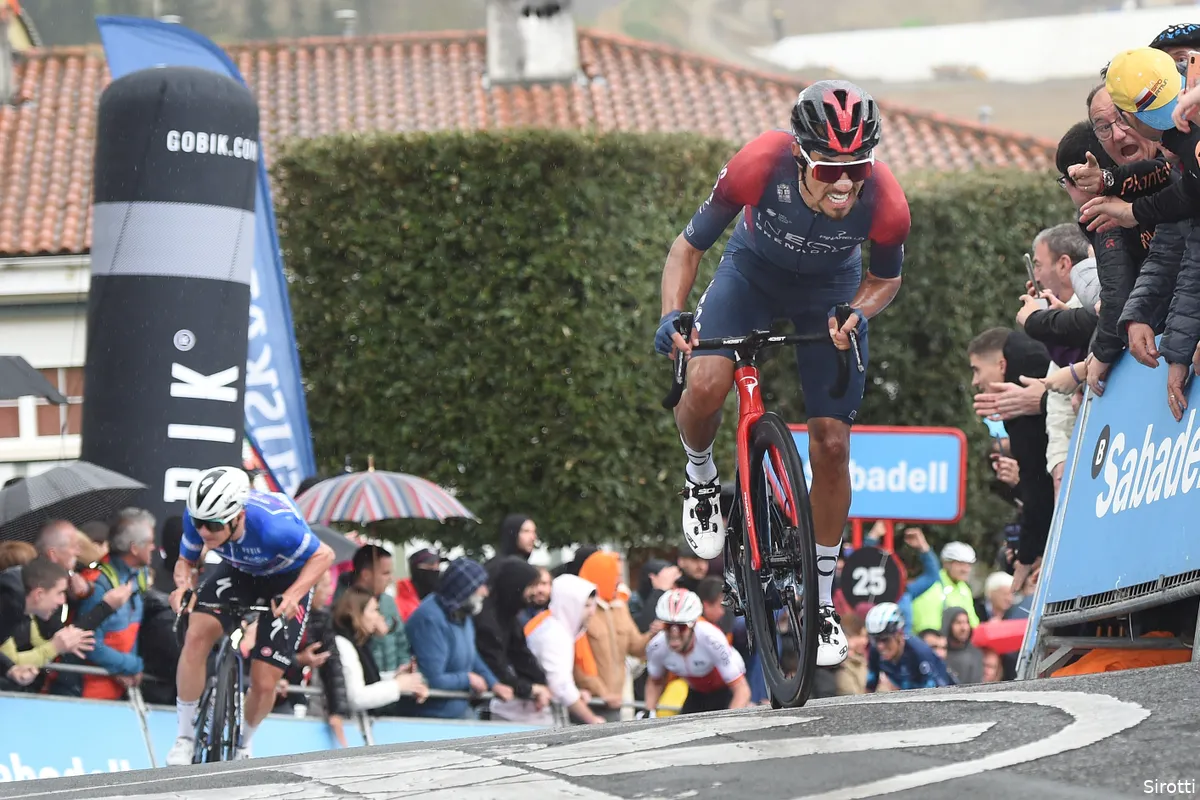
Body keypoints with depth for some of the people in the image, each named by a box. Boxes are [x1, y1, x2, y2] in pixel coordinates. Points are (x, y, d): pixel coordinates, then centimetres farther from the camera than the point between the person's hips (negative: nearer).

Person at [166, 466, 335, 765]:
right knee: (197, 635, -24)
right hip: (240, 570, 3)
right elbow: (185, 562, -7)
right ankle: (185, 736, -10)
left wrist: (293, 595, -40)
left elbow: (323, 555, -25)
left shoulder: (273, 526, -41)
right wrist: (184, 585, -31)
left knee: (264, 684, -7)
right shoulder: (196, 517, -27)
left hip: (288, 577, -3)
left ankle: (243, 742, 26)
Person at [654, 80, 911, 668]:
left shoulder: (884, 204, -33)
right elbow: (689, 246, -21)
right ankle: (701, 478, 9)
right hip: (753, 273, -1)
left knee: (831, 445, -2)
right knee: (705, 387, -27)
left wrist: (857, 314, -30)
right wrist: (671, 315, -37)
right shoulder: (759, 167, -37)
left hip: (829, 294, 1)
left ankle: (823, 600, 16)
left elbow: (885, 280, -9)